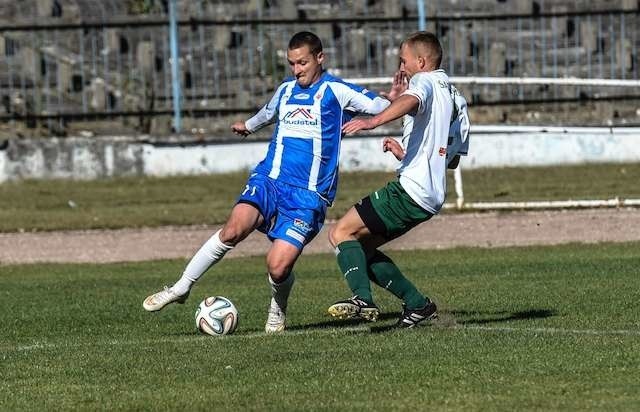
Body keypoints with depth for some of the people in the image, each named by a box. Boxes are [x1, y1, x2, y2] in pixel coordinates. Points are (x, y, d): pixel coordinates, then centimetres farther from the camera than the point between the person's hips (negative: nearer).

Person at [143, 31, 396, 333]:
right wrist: (249, 126, 58)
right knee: (234, 229, -25)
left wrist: (392, 97, -30)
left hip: (308, 196, -4)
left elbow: (382, 107, -8)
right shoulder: (286, 90, 17)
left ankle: (278, 311, 17)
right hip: (269, 180, 4)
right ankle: (181, 288, -13)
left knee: (278, 266, -17)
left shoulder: (336, 91, 0)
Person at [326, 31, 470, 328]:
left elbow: (411, 101, -30)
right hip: (432, 197, 9)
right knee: (361, 247, 14)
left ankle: (362, 299, -26)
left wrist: (374, 121, -47)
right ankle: (417, 304, 9)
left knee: (341, 233, -10)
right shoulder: (456, 99, 25)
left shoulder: (424, 81, -3)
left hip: (410, 189, -9)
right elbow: (454, 159, 29)